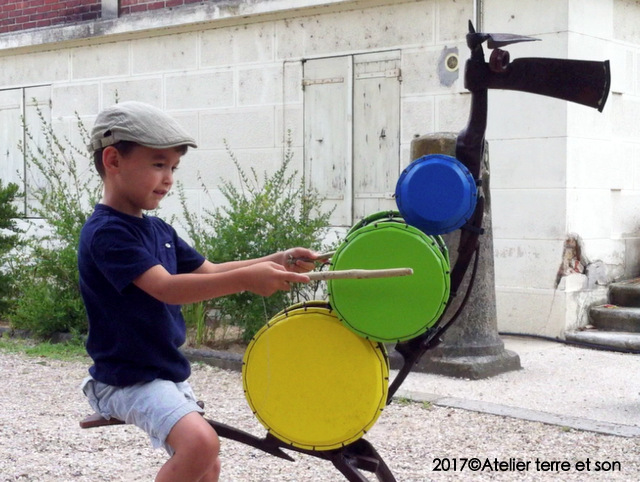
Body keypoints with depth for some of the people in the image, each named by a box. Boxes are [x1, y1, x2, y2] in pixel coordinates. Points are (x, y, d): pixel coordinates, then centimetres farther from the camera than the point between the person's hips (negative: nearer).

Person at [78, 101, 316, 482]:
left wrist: (275, 262, -4)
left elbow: (208, 272, 10)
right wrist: (247, 278, -41)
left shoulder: (160, 231, 10)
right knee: (201, 442, -30)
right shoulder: (106, 233, -20)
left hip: (169, 373, 10)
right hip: (128, 379, -10)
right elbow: (165, 288, -32)